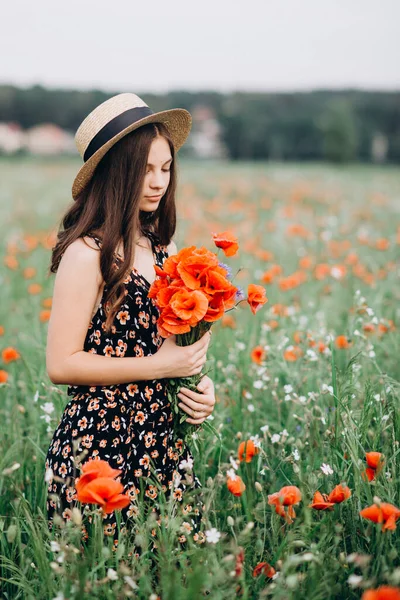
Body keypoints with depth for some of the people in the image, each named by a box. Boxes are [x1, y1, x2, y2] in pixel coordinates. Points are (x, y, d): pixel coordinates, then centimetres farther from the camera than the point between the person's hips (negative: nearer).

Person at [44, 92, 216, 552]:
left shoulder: (164, 247, 8)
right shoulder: (88, 253, -12)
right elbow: (61, 364, -14)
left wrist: (199, 386, 0)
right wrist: (160, 365, -14)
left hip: (163, 441, 7)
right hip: (101, 446, -6)